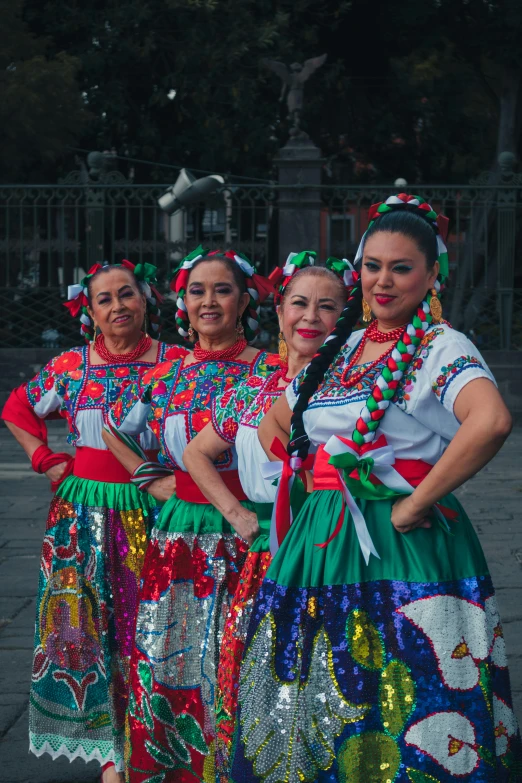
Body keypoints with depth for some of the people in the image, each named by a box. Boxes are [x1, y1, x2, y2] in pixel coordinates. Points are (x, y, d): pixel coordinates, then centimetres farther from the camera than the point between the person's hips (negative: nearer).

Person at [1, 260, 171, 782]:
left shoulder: (173, 362, -1)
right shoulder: (71, 366, 5)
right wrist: (45, 460, 7)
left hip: (149, 510, -2)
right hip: (84, 512, 2)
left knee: (144, 627, 1)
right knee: (86, 622, 3)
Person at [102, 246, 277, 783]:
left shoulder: (267, 371, -4)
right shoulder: (168, 375, 9)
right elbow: (111, 428, 22)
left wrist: (248, 512, -16)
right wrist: (150, 478, 12)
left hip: (239, 533, -4)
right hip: (176, 532, 4)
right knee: (162, 659, 7)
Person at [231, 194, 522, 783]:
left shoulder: (440, 347, -6)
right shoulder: (342, 347, 14)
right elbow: (273, 423, 27)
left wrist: (417, 502, -22)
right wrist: (313, 479, 12)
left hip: (401, 551, -6)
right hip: (323, 543, 7)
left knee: (397, 705, -5)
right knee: (315, 703, 10)